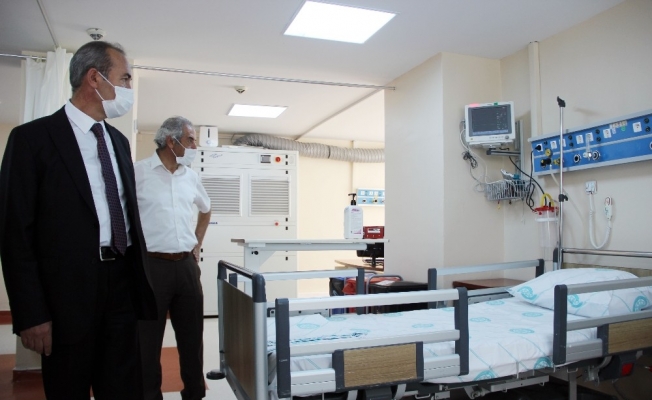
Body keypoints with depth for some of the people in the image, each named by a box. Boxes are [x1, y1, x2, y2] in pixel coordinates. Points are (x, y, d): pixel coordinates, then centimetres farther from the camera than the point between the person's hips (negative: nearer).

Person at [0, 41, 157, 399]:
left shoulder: (119, 141, 12)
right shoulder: (33, 138, -8)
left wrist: (140, 278, 14)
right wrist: (31, 314, -13)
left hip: (122, 284, 6)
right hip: (69, 292, -5)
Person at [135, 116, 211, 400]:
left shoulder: (191, 177, 11)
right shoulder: (139, 172, -6)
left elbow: (205, 210, 27)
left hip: (186, 265, 5)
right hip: (152, 265, -5)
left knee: (192, 335, 14)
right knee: (148, 339, 6)